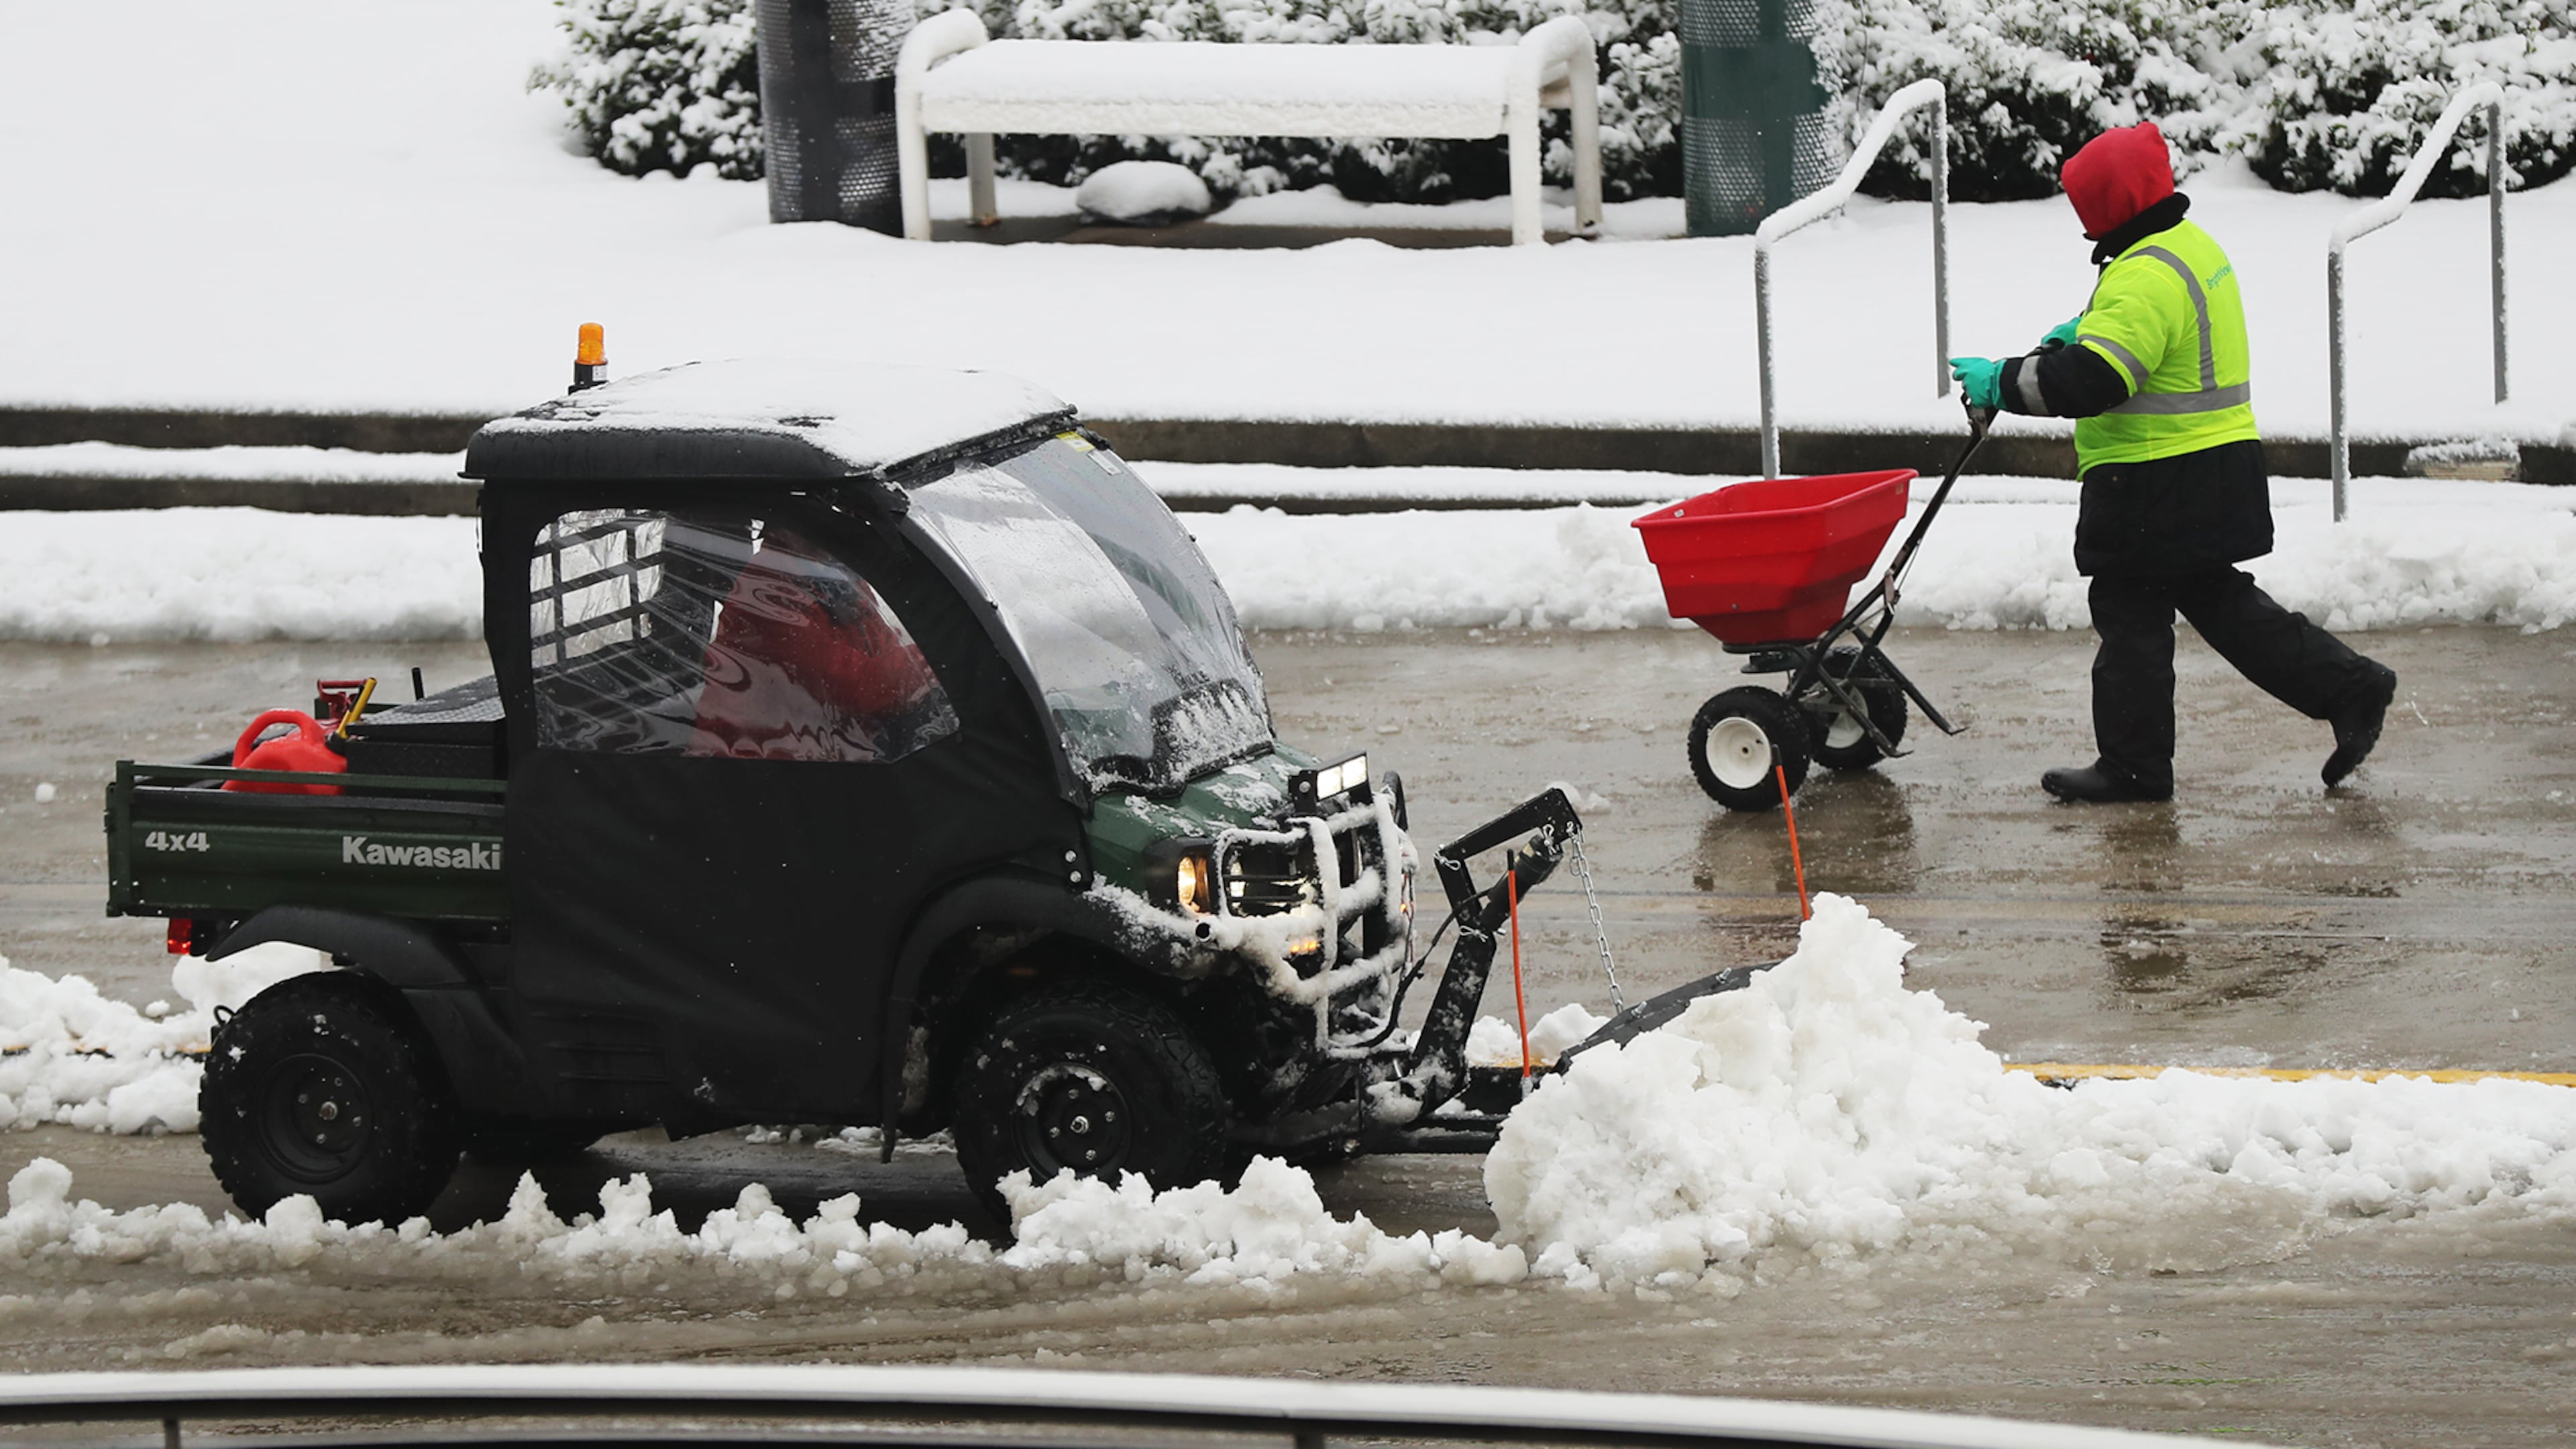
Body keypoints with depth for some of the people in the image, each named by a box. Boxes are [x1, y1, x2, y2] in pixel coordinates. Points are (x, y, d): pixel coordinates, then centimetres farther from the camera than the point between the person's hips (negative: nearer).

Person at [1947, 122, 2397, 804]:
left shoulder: (2145, 279, -22)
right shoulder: (2194, 248, 13)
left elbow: (2090, 382, -30)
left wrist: (2003, 383, -20)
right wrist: (2085, 330, 19)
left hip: (2159, 486, -10)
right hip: (2215, 474, 10)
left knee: (2131, 613, 1)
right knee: (2216, 600, 18)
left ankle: (2133, 766, 8)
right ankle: (2349, 689, 15)